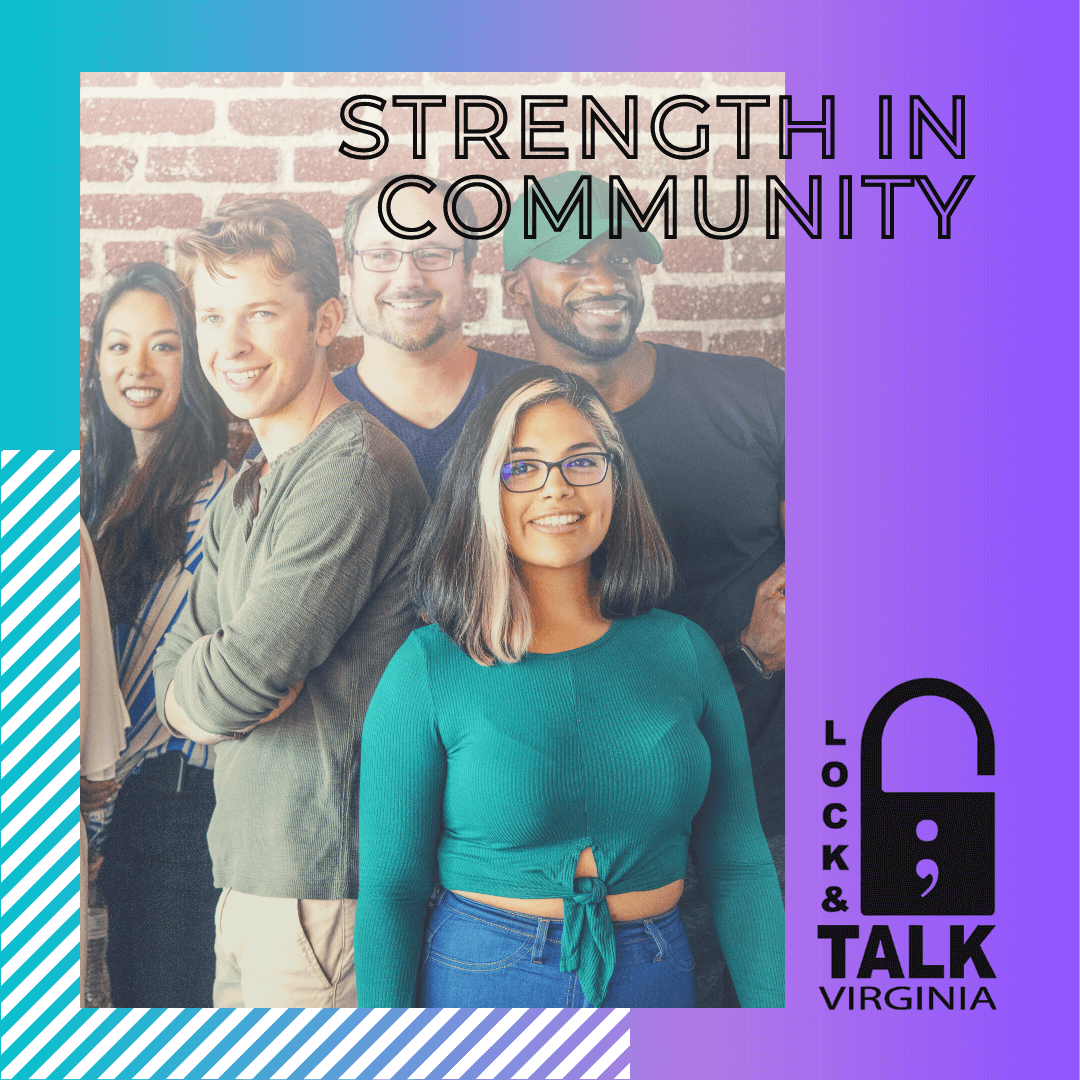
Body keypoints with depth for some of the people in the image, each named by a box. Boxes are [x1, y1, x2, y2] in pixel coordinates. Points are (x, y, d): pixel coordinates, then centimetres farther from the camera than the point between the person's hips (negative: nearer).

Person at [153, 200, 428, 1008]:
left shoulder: (352, 470, -19)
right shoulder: (249, 494, 13)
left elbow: (230, 688, -20)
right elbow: (173, 677, 10)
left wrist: (202, 685, 0)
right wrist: (213, 691, -10)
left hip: (321, 885, -9)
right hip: (249, 871, 9)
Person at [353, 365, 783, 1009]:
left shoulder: (685, 651, -3)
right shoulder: (427, 670, -11)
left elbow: (739, 867, 0)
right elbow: (390, 889, -7)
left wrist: (770, 1008, -5)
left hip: (657, 978, 3)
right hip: (480, 978, -3)